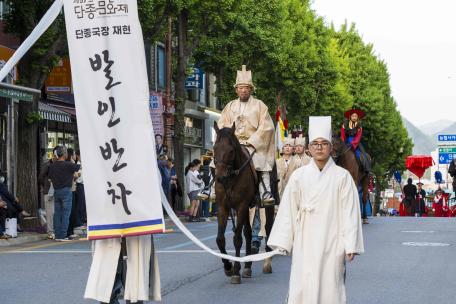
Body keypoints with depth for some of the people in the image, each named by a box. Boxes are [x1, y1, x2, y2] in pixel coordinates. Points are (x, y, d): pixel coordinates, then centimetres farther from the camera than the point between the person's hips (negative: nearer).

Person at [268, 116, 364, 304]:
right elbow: (288, 210, 6)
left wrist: (350, 245, -5)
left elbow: (350, 212, -1)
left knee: (330, 288, 1)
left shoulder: (342, 177, 1)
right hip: (304, 244, 1)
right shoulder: (299, 176, 5)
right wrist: (282, 242, 3)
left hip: (331, 244, -1)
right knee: (302, 289, -1)